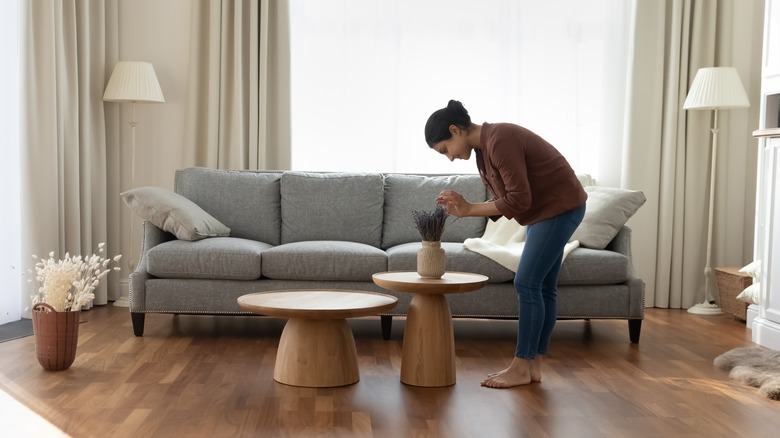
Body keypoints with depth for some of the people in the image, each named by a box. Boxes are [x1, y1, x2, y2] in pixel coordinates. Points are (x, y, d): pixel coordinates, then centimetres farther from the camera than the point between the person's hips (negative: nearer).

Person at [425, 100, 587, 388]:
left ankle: (521, 368, -1)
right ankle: (534, 365, 15)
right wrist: (465, 210, -6)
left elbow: (519, 200, -25)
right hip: (548, 210, 10)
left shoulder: (499, 140, -23)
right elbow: (503, 201, 9)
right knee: (542, 287, 10)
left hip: (561, 207, -10)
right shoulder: (483, 148, 7)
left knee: (527, 284, -8)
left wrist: (470, 209, -17)